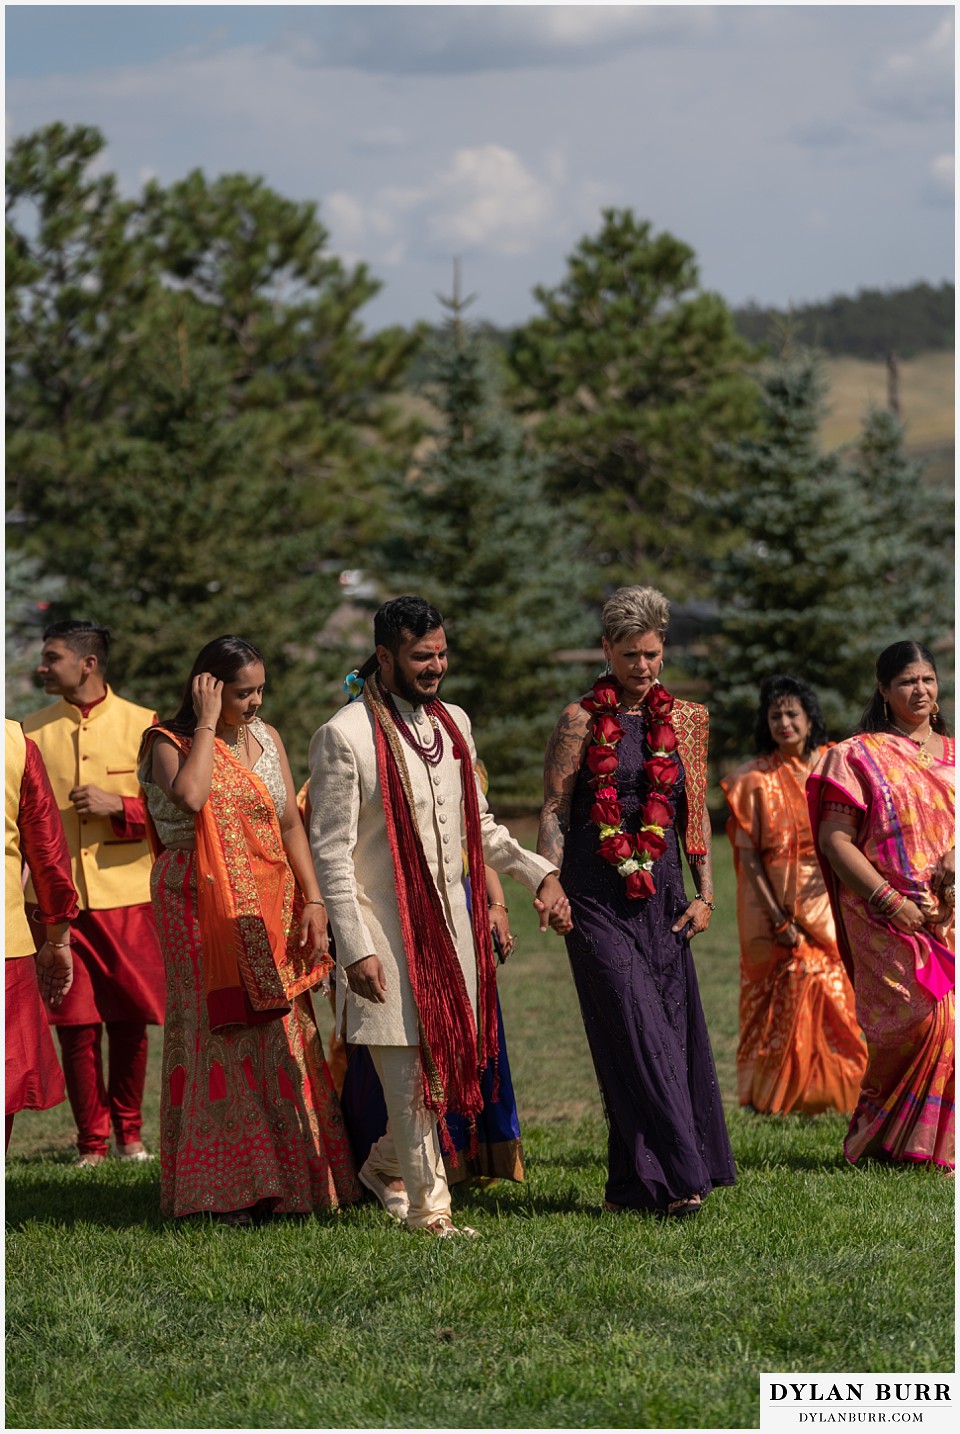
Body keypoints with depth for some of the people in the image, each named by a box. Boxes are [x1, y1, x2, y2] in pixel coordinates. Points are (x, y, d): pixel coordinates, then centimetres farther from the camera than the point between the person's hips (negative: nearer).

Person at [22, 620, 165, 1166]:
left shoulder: (142, 726, 2)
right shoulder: (33, 731, 8)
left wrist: (119, 806, -13)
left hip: (126, 897, -1)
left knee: (130, 1020, 3)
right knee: (77, 1025, 0)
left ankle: (129, 1130, 20)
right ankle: (91, 1141, 9)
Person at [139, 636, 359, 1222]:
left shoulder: (267, 738, 11)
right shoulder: (173, 743, -5)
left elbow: (291, 823, 10)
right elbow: (190, 797, -27)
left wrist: (313, 899, 1)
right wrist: (207, 723, -17)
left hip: (269, 907, 5)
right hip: (202, 906, -5)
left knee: (280, 1036, 4)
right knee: (219, 1032, -5)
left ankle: (291, 1174, 11)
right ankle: (228, 1188, -1)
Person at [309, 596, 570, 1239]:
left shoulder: (454, 724, 10)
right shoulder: (346, 736, -11)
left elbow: (479, 825, 20)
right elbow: (332, 853, -12)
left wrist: (538, 871, 6)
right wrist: (356, 948, -16)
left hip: (449, 921, 7)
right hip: (386, 929, -7)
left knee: (451, 1060, 10)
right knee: (410, 1070, -4)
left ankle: (388, 1165, 32)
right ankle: (429, 1207, 6)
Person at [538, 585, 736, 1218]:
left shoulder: (683, 721, 11)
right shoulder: (582, 720, 1)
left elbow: (695, 812, 15)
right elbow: (554, 810, 1)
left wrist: (705, 894, 8)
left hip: (661, 893, 4)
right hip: (598, 897, -4)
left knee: (672, 1029, 1)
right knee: (635, 1029, -11)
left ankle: (634, 1183, 10)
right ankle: (675, 1175, -11)